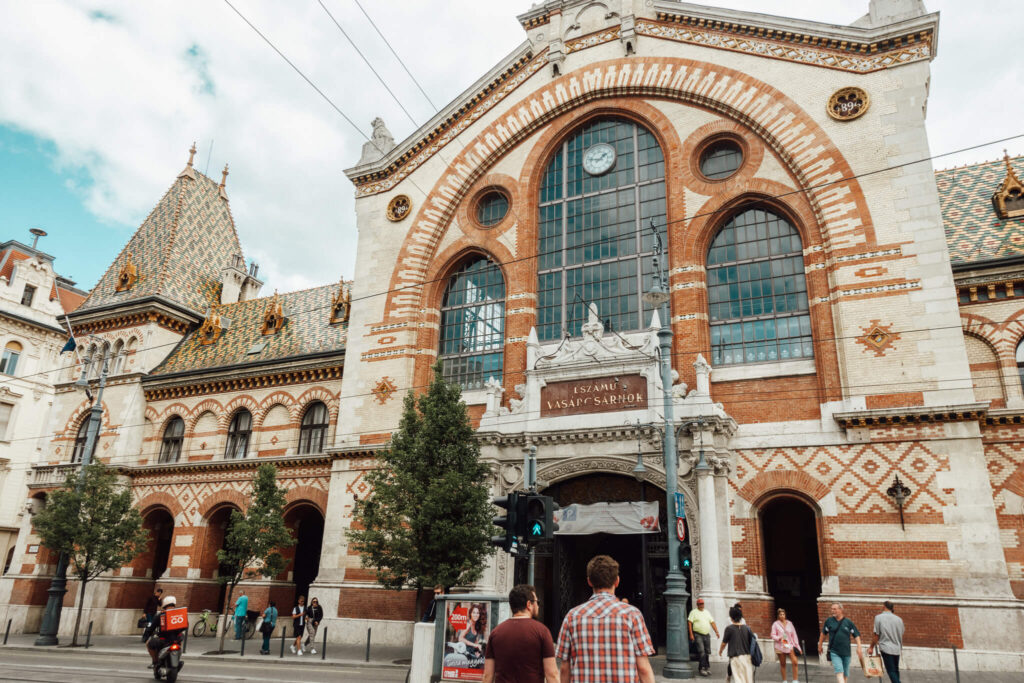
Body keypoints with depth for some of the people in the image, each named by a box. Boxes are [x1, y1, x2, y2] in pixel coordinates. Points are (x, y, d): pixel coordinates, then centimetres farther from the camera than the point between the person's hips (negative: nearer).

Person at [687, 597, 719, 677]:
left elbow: (712, 622, 13)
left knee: (707, 652, 7)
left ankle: (707, 668, 19)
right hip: (698, 635, -5)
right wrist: (691, 634, -14)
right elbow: (689, 623, -7)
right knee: (702, 652, -13)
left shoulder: (707, 612, 14)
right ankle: (701, 669, -8)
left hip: (707, 635, 5)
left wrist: (716, 632, 1)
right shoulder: (694, 612, -2)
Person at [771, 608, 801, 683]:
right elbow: (773, 635, -2)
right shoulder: (775, 624, -1)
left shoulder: (789, 623, 6)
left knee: (794, 662, -11)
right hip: (780, 647, -1)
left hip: (790, 646, 1)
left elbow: (794, 635, 8)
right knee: (782, 664, 6)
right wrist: (779, 638, -21)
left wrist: (797, 646, 4)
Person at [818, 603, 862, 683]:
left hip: (846, 652, 2)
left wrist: (859, 647, -7)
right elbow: (823, 633, 10)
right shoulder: (829, 621, 0)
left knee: (845, 673, 12)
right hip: (834, 652, -2)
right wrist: (820, 645, 14)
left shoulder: (848, 622, 0)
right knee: (839, 671, -16)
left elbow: (857, 635, 3)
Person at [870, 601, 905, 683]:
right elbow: (901, 635, 13)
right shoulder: (899, 619, 3)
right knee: (896, 671, 18)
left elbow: (876, 635, -8)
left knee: (891, 671, -2)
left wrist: (871, 647, 3)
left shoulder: (879, 617, -8)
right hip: (897, 649, 5)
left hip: (886, 648, -5)